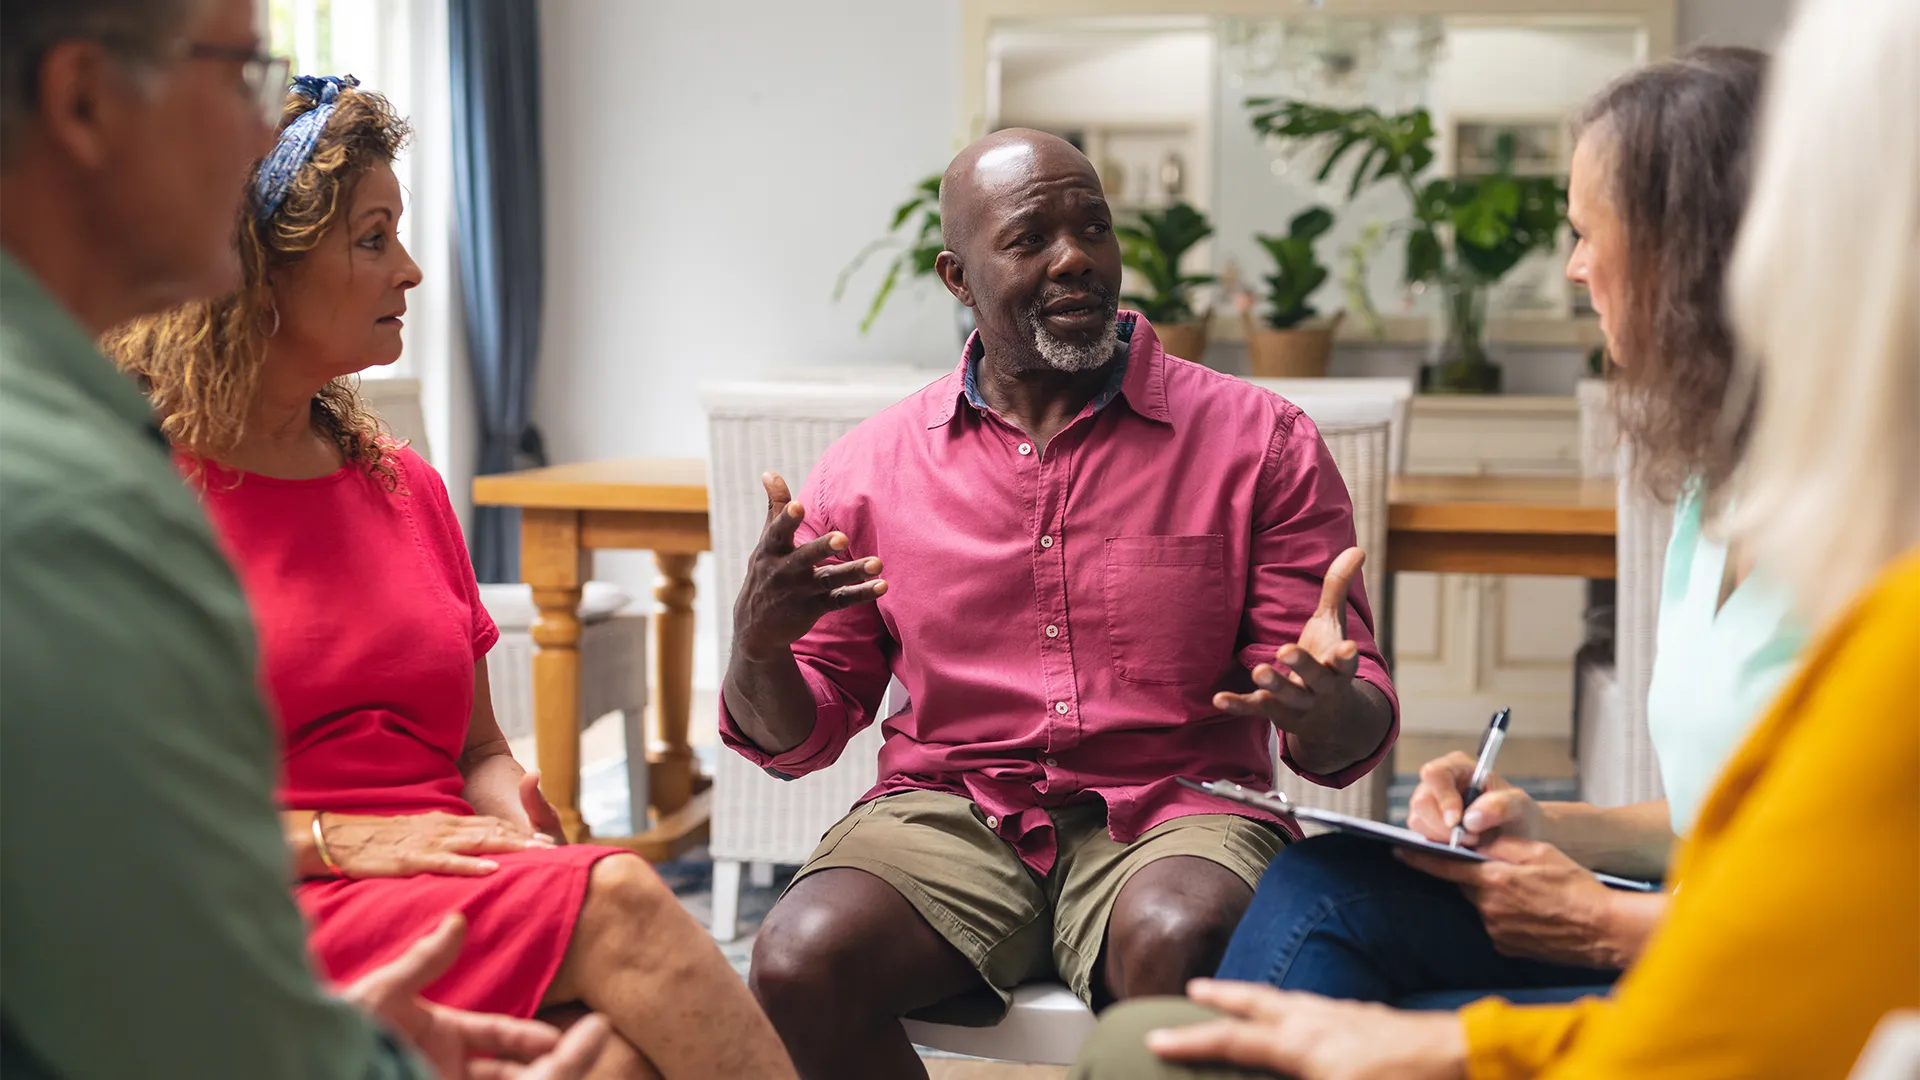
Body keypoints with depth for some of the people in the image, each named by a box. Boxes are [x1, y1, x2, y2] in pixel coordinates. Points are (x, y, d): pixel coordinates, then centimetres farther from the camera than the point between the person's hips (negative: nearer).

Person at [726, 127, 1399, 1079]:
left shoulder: (1258, 442, 4)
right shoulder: (869, 471, 9)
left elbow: (1353, 736, 2)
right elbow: (799, 738, 13)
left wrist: (1326, 708, -24)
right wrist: (757, 647, -11)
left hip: (1174, 811, -1)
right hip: (951, 813, 2)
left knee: (1180, 945, -36)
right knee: (798, 966, -29)